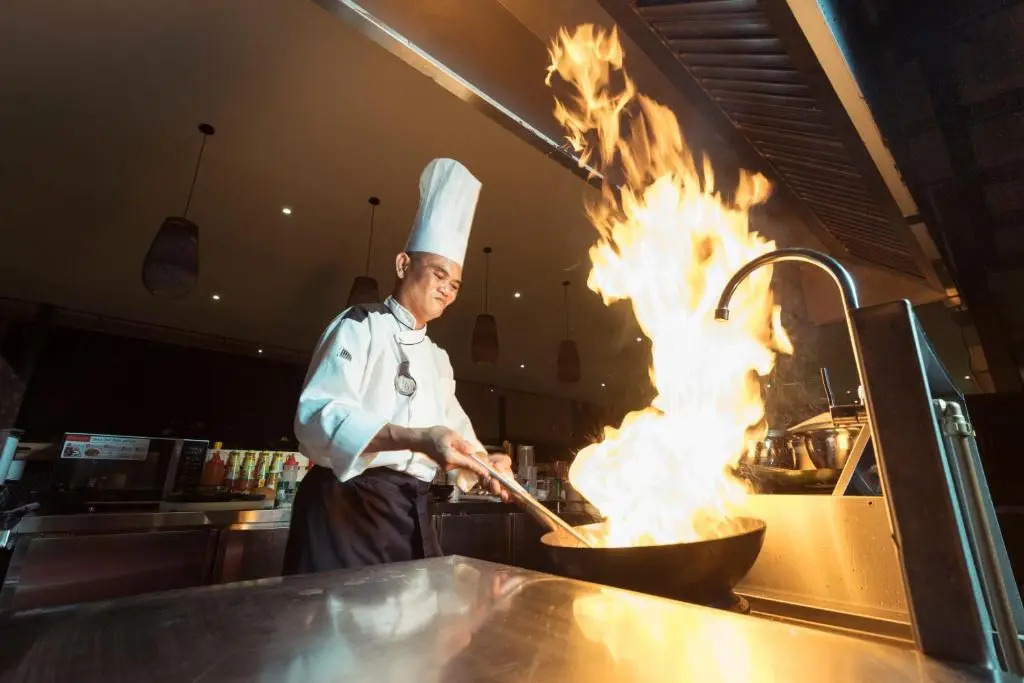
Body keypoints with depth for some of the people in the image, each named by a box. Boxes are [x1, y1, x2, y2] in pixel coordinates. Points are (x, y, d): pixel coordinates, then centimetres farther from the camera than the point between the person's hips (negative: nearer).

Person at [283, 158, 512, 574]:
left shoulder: (437, 357, 16)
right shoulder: (359, 326, -5)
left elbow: (455, 431, 18)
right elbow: (319, 417, -19)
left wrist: (482, 463, -3)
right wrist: (418, 439, -33)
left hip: (411, 513, 7)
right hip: (349, 506, -6)